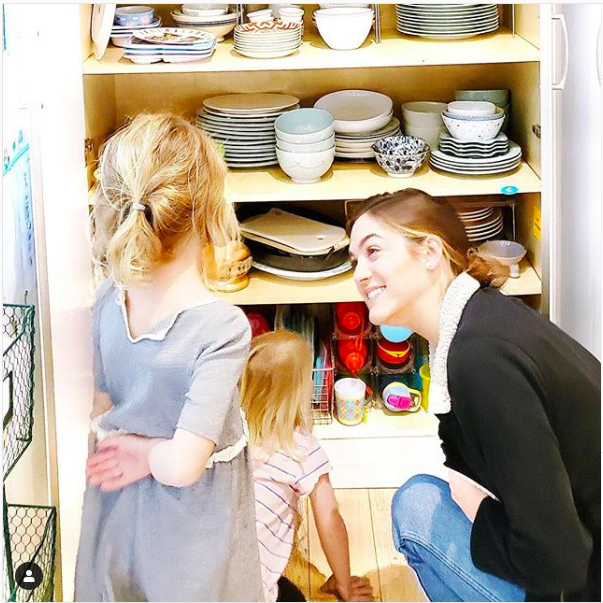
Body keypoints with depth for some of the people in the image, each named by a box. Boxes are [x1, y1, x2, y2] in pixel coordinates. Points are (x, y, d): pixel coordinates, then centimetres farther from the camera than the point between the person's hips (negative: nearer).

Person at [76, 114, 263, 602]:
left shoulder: (110, 301, -11)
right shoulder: (222, 327, -29)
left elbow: (102, 408, 2)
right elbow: (183, 466, -32)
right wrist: (147, 451, -15)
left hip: (117, 518, 5)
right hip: (190, 539, -5)